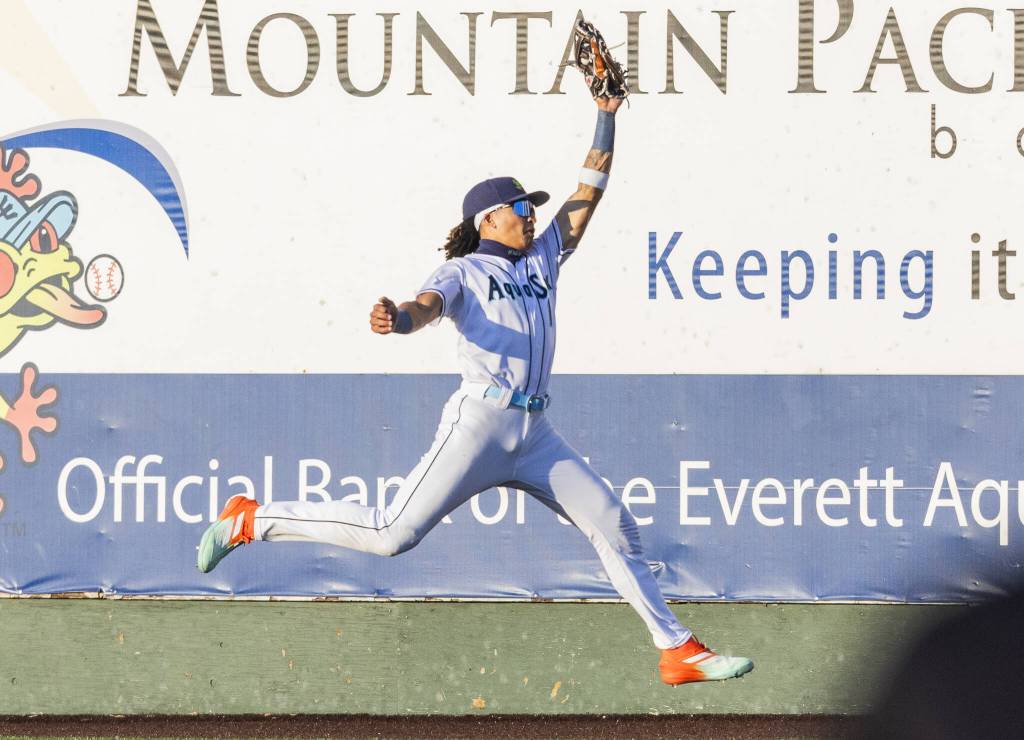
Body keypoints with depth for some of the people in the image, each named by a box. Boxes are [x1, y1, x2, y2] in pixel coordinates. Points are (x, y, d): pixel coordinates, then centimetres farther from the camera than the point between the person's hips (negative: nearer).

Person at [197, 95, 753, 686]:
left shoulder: (543, 260, 22)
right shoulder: (464, 272, 4)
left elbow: (588, 195, 23)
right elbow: (429, 306, -17)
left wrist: (606, 120, 16)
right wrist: (398, 319, -41)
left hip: (536, 435, 7)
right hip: (481, 421, -6)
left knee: (616, 526, 2)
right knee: (393, 533, -13)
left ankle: (678, 651, 7)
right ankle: (252, 521, -2)